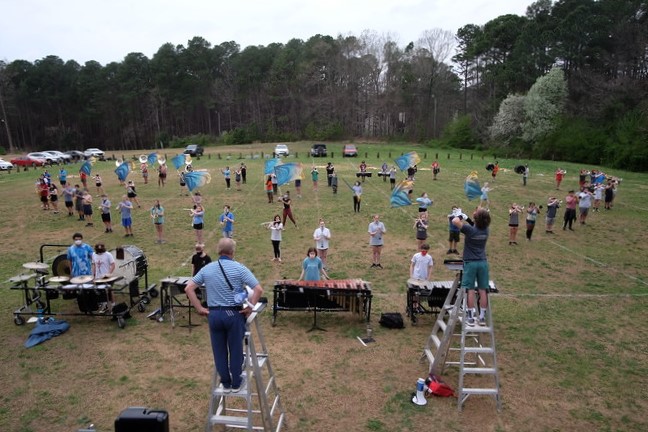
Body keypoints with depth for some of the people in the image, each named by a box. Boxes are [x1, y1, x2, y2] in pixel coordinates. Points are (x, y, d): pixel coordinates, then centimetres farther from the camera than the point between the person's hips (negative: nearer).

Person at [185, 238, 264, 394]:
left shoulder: (207, 269, 3)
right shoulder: (239, 268, -10)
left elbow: (189, 288, 3)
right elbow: (258, 289, -18)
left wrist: (199, 309, 5)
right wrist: (250, 306, -7)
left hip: (213, 314, 3)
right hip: (234, 314, -3)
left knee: (219, 351, 14)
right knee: (235, 350, 11)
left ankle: (225, 384, 25)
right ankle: (236, 383, 22)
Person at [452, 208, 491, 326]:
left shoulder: (470, 229, -14)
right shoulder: (485, 230, 2)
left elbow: (455, 221, -20)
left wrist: (459, 217, 1)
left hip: (470, 263, -4)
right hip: (483, 263, 4)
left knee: (470, 290, 1)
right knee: (483, 290, 7)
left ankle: (470, 317, 4)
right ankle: (482, 317, 14)